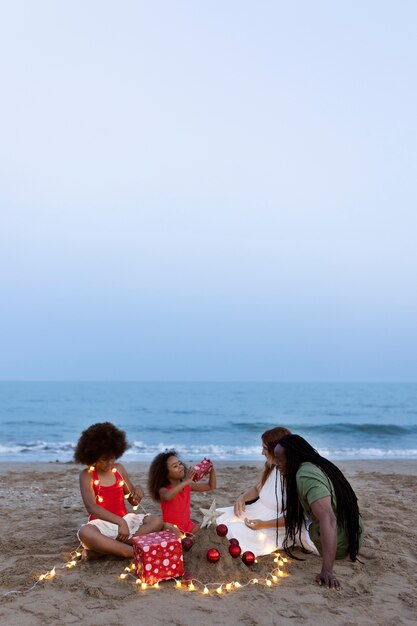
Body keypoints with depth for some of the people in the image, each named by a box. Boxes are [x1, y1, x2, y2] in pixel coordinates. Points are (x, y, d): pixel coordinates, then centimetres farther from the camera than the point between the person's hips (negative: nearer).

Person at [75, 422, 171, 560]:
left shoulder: (119, 469, 9)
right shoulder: (87, 475, -5)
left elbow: (133, 501, 16)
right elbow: (92, 507, -18)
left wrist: (138, 491, -10)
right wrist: (120, 522, -28)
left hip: (124, 520, 5)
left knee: (157, 521, -19)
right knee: (85, 533, -38)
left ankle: (100, 550, -26)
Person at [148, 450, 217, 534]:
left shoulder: (187, 486, 4)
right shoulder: (163, 490, -14)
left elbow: (211, 486, 9)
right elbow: (167, 497, -41)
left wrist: (211, 470, -8)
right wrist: (186, 482, -44)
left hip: (188, 525, 7)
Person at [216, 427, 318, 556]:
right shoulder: (271, 468, 2)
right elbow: (257, 488, 17)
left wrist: (264, 524, -27)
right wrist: (242, 498, -5)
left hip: (276, 526, -8)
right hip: (257, 513, 9)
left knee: (236, 532, -26)